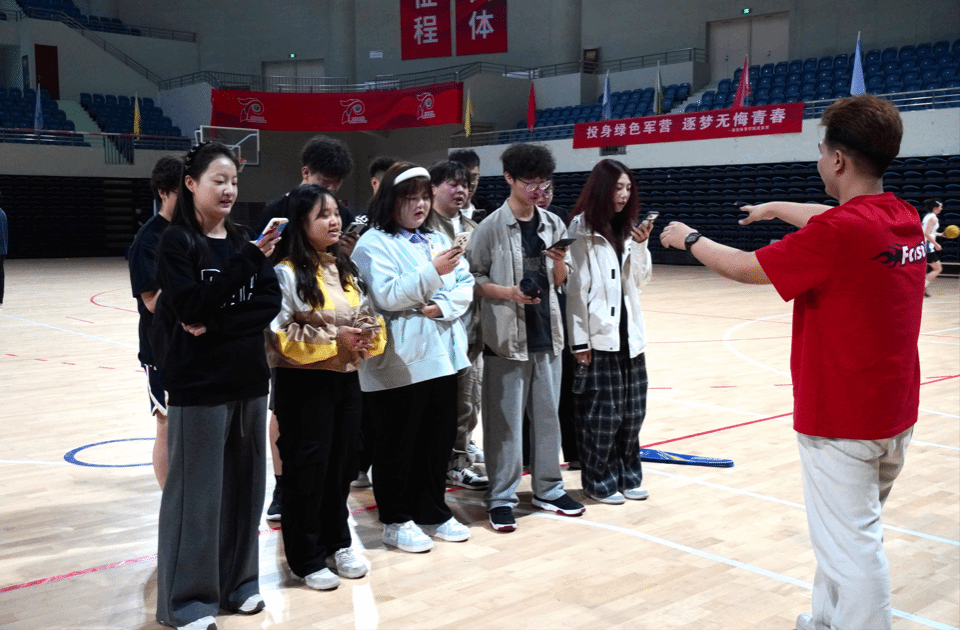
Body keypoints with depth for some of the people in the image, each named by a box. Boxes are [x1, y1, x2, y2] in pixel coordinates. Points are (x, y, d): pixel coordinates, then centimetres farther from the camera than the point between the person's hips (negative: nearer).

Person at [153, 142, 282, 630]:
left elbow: (271, 302, -1)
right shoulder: (176, 242, -7)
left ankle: (238, 580, 27)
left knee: (244, 483, 12)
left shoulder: (243, 239, 9)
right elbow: (191, 305, -19)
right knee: (197, 488, 1)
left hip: (248, 378, 6)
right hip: (199, 382, -5)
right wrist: (249, 260, -21)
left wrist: (218, 323, -15)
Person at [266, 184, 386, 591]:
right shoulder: (286, 273, -13)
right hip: (304, 384, -7)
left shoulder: (345, 269, 11)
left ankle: (337, 543, 30)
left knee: (342, 463, 14)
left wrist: (369, 336, -6)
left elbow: (369, 315, 16)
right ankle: (307, 558, 16)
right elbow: (280, 333, -18)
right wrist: (333, 341, -20)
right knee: (306, 468, 3)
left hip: (346, 379, 7)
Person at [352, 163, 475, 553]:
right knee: (398, 443, 4)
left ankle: (433, 513, 28)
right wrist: (433, 271, -23)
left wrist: (445, 306, -11)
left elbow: (466, 285, 8)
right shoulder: (374, 243, -6)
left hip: (442, 355, 7)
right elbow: (386, 296, -18)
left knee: (439, 439, 14)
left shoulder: (437, 240, 15)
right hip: (398, 362, -7)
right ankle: (396, 521, 18)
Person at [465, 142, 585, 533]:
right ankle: (501, 498, 13)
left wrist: (560, 263, -7)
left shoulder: (553, 225, 8)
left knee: (547, 414, 13)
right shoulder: (491, 228, -7)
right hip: (506, 337, -5)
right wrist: (508, 292, -19)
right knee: (505, 420, 2)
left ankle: (548, 489, 27)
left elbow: (560, 282, 14)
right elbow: (473, 280, -6)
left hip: (546, 334, 5)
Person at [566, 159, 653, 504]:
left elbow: (640, 280, 12)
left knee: (632, 410, 12)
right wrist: (579, 340, -14)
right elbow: (576, 287, -11)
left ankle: (627, 475, 26)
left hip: (629, 333, 7)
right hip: (597, 334, -6)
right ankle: (599, 481, 15)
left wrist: (641, 245, -5)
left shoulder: (628, 228, 11)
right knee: (601, 412, 1)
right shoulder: (582, 229, -9)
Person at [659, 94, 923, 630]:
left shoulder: (840, 232, -21)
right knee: (850, 530, 22)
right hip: (896, 411, 9)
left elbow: (744, 268, -12)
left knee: (852, 545, 0)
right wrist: (778, 208, 37)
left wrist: (689, 238, 4)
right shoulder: (906, 219, 3)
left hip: (842, 422, -9)